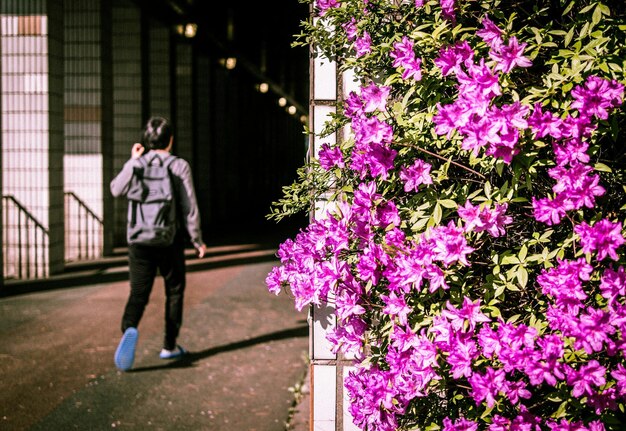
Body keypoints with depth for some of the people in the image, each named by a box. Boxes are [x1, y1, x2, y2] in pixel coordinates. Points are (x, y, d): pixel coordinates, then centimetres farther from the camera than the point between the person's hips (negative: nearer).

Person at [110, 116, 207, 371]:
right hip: (170, 240, -2)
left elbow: (116, 190, 13)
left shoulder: (135, 165, 0)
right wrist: (197, 240, 3)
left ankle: (129, 328, -29)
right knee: (174, 291, 14)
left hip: (139, 240, 2)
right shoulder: (179, 166, -6)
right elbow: (189, 208, -7)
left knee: (138, 292, 1)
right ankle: (169, 345, 19)